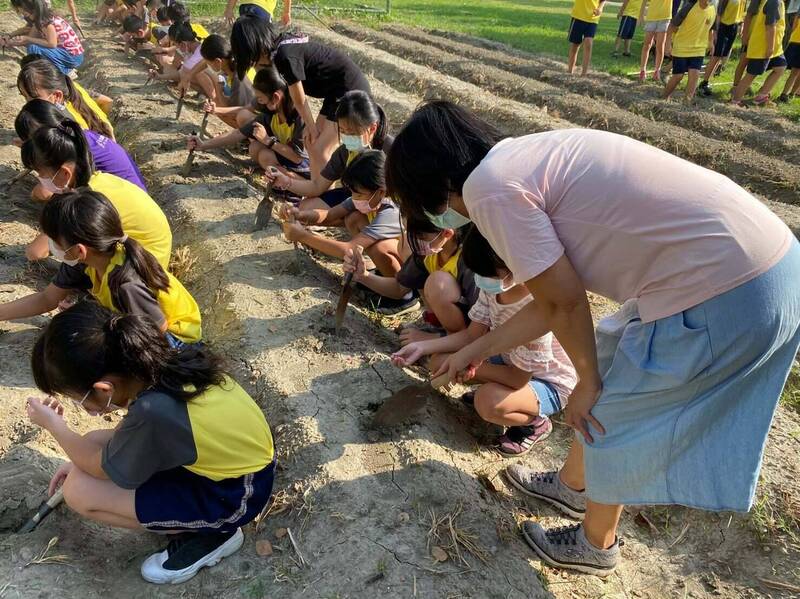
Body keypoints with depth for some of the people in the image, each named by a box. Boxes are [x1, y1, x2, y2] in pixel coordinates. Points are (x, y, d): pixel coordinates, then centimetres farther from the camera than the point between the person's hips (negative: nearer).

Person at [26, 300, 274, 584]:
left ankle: (212, 533, 3)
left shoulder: (155, 412, -35)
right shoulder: (163, 359, -13)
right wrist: (81, 457, 15)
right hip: (243, 456, 8)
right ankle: (197, 520, 15)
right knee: (95, 445, 10)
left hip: (235, 493, -8)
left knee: (79, 491, -11)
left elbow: (101, 467, -11)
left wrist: (53, 424, 3)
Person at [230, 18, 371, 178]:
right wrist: (311, 126, 6)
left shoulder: (286, 56, -22)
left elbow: (300, 100, -11)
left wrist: (312, 128, 2)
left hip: (350, 90, -9)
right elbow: (301, 93, 7)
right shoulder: (285, 41, 5)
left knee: (320, 151, -10)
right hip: (337, 90, 9)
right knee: (312, 143, 11)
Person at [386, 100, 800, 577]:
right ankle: (573, 485, 49)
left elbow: (564, 302, -14)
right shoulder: (524, 159, 14)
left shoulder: (488, 186, -14)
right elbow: (554, 299, 17)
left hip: (722, 293, -9)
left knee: (607, 417, 10)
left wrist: (587, 381, 4)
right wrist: (478, 350, 28)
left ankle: (596, 547, 37)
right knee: (612, 368, 25)